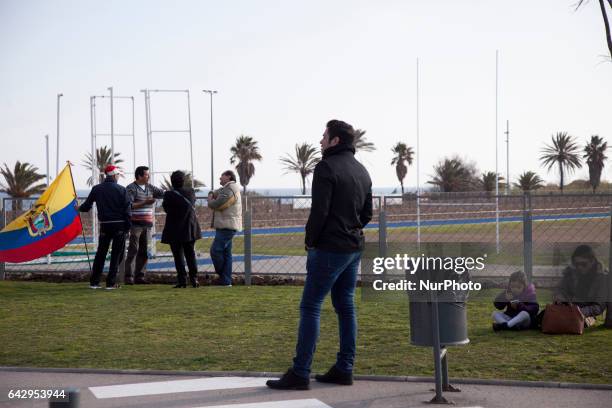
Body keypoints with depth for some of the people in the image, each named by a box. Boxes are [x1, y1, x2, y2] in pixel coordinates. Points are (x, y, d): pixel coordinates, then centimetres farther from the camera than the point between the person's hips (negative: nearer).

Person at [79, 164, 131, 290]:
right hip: (119, 225, -3)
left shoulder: (96, 189, 3)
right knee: (116, 254, 4)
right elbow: (127, 210, -6)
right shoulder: (121, 190, -4)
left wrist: (79, 208, 33)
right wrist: (127, 226, 0)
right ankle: (111, 282, 1)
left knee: (101, 253, 12)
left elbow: (86, 205, 11)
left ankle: (94, 282, 13)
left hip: (104, 225, 3)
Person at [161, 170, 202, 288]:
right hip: (190, 229, 4)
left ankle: (182, 280, -1)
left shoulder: (169, 195, -16)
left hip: (175, 231, -4)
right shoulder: (191, 192, -3)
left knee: (178, 256, 2)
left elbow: (166, 208, -3)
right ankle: (194, 279, 7)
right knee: (191, 255, 12)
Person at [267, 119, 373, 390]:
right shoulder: (362, 171, 14)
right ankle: (344, 369, 15)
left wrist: (310, 240, -6)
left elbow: (319, 211, -18)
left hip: (329, 248, -8)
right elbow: (367, 214, 18)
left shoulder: (327, 167, -12)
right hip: (354, 248, 9)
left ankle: (300, 373, -6)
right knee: (345, 306, 12)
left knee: (310, 307, -5)